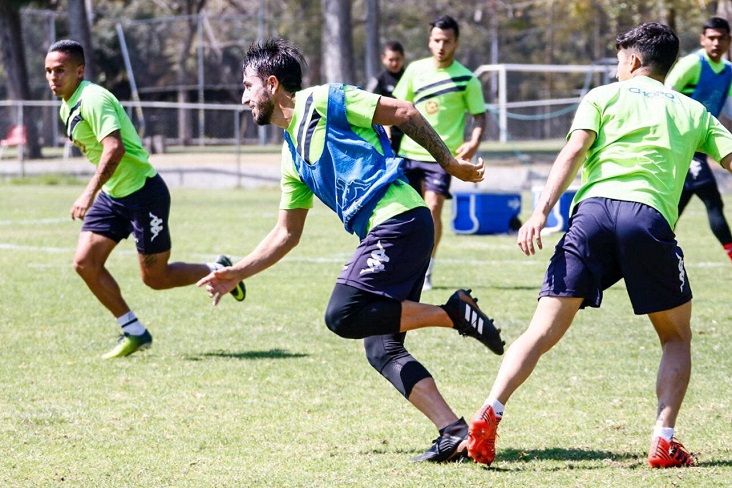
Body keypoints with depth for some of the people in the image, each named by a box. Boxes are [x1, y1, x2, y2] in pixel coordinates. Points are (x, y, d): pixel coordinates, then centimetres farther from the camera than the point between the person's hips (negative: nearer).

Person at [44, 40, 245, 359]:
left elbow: (114, 148, -33)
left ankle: (218, 271, 24)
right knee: (85, 262, -4)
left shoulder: (93, 100, -20)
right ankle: (134, 332, 6)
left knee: (155, 277, -1)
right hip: (113, 195, 9)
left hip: (143, 192, -9)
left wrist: (90, 193, -39)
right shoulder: (67, 108, 10)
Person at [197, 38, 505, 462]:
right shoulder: (292, 155, 23)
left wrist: (451, 163, -2)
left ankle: (453, 312, -11)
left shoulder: (324, 101, -1)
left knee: (343, 316, -19)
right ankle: (455, 432, -4)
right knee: (381, 348, 1)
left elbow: (404, 113, -2)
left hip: (399, 219, -9)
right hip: (383, 235, 9)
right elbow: (287, 234, 29)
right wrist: (237, 274, 25)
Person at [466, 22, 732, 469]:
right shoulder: (694, 112, 25)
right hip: (650, 216, 0)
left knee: (543, 332, -1)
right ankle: (664, 441, 2)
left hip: (593, 210, 0)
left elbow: (574, 151, 4)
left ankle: (489, 415, -19)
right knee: (677, 339, 18)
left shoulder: (604, 96, 20)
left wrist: (542, 211, -5)